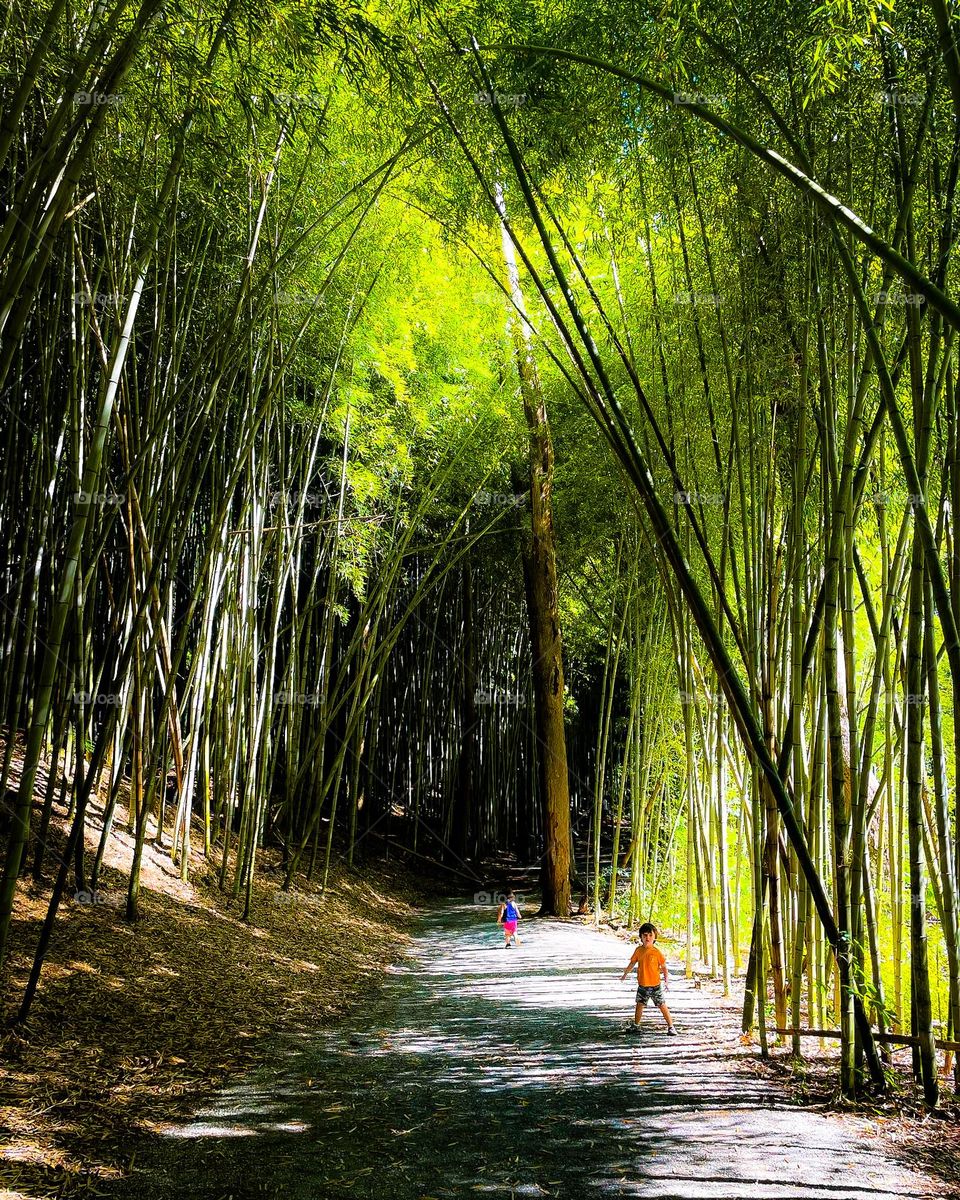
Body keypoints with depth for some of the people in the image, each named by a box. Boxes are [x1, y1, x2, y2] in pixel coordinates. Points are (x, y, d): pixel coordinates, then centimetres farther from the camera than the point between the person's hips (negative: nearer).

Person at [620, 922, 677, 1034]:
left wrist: (666, 981, -5)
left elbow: (664, 967, -2)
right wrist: (625, 973, 23)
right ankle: (636, 1025, 31)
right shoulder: (639, 950, -2)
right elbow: (632, 962, 14)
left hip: (656, 985, -3)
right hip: (642, 985, 3)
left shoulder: (657, 952, -11)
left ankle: (671, 1027, 8)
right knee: (639, 1005, 14)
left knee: (662, 1006, -1)